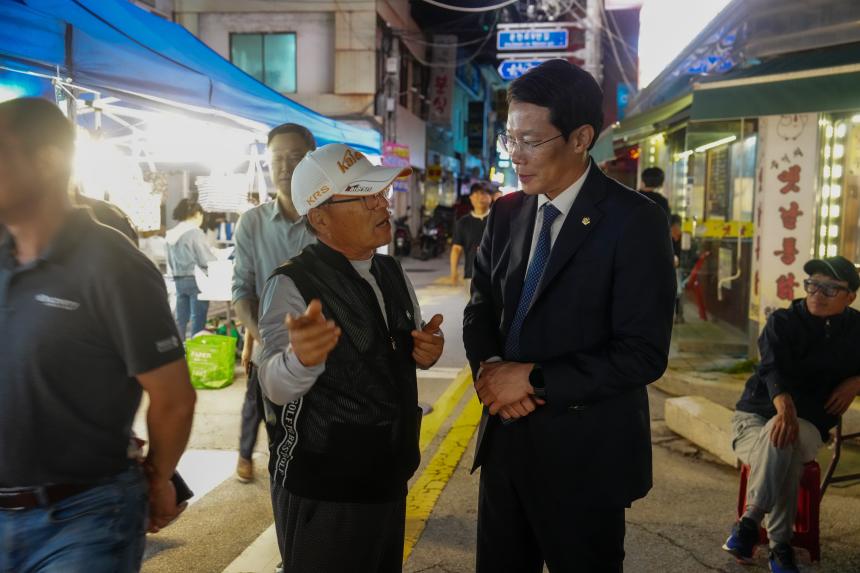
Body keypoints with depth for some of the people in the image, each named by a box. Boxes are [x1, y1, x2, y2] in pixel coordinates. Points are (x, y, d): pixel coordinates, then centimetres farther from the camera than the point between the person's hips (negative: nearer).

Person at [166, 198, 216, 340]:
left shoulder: (171, 234, 7)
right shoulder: (195, 232, -13)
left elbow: (170, 261, 13)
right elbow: (206, 260, -14)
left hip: (179, 281, 7)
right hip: (195, 280, -7)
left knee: (180, 319, 11)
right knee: (198, 320, 0)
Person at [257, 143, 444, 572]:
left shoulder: (393, 273, 3)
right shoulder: (292, 286, -19)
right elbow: (276, 387, -32)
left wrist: (426, 352, -8)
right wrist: (299, 356, -54)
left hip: (390, 480, 7)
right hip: (322, 497, -6)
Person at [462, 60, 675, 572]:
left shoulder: (634, 221, -14)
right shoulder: (506, 213, 5)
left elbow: (644, 354, -18)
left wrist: (533, 378, -19)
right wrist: (489, 367, -11)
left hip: (584, 452, -5)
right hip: (505, 436, 6)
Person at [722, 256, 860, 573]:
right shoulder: (783, 321, -2)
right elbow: (774, 367, -21)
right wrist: (785, 408, -43)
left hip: (809, 423, 1)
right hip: (755, 413, 0)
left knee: (781, 441, -38)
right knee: (780, 440, -37)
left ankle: (750, 520, -28)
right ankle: (780, 546, -28)